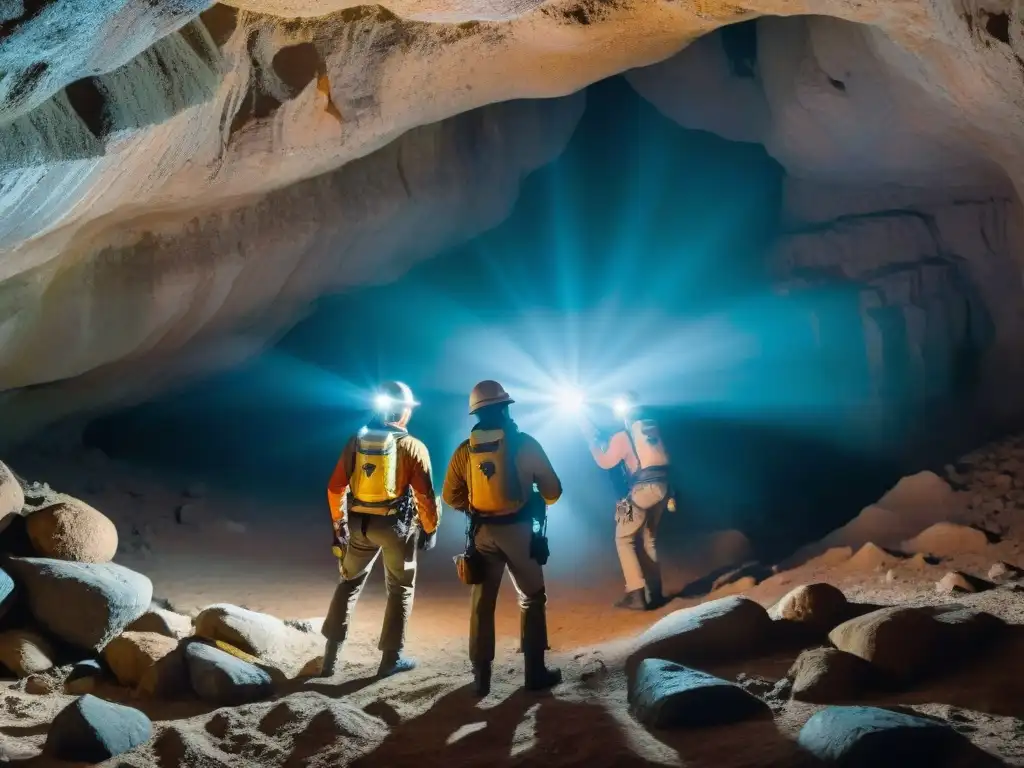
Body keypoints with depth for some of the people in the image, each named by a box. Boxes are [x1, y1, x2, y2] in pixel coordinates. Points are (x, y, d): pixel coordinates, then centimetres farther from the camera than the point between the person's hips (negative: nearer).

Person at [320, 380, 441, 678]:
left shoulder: (356, 440, 2)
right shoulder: (413, 447, -8)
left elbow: (335, 487, 4)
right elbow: (425, 495, -10)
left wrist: (339, 522, 16)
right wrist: (430, 528, 4)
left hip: (359, 523, 3)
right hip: (395, 525, -3)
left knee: (349, 583, 19)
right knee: (401, 589, 14)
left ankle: (332, 655, 18)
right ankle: (391, 658, 14)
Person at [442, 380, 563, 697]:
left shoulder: (464, 450, 0)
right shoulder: (525, 444, -9)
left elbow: (451, 496, 6)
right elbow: (552, 491, -4)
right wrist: (536, 503, 17)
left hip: (482, 532, 3)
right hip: (518, 529, -2)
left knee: (482, 602, 12)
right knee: (532, 599, 12)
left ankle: (481, 675, 15)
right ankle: (535, 672, 12)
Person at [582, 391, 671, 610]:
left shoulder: (622, 436, -4)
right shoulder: (653, 428, 14)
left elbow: (604, 462, 0)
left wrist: (591, 438, 8)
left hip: (643, 489, -7)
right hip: (662, 487, 7)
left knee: (624, 539, 4)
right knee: (649, 540, 17)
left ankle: (636, 595, -5)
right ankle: (655, 593, 15)